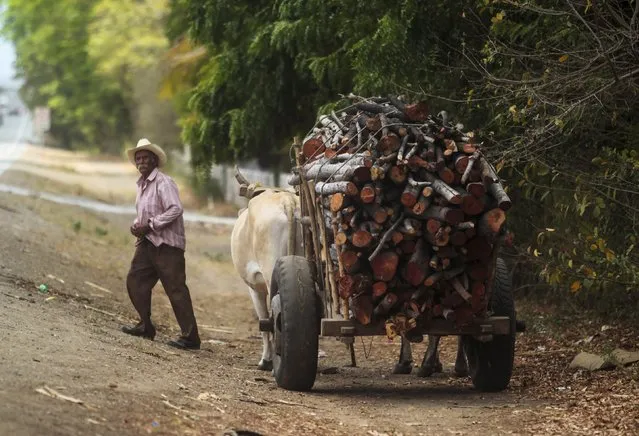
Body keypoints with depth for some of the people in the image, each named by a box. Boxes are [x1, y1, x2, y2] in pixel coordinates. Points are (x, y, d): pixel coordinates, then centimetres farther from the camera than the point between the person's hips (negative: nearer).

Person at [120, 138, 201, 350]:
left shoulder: (163, 183, -12)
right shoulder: (142, 185, 16)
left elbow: (175, 209, -22)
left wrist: (149, 226, -19)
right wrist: (136, 225, 5)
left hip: (167, 244, -9)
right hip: (147, 243, 9)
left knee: (176, 289, -8)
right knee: (135, 280, 7)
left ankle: (190, 337, -6)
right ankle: (146, 326, 19)